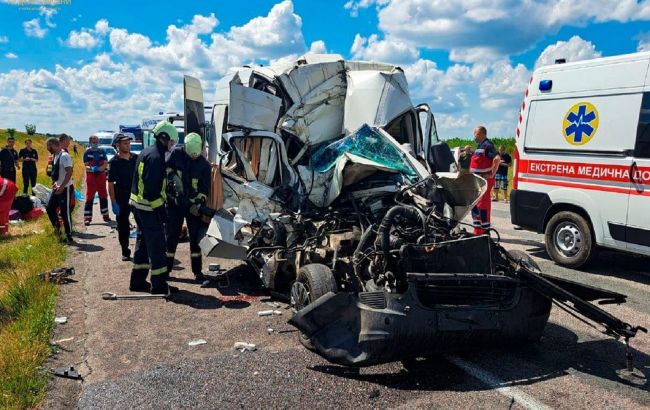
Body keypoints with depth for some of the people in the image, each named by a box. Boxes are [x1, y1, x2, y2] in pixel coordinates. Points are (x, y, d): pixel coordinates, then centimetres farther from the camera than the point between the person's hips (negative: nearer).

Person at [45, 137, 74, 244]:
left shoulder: (64, 156, -18)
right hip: (57, 187, 10)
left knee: (65, 213, -5)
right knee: (49, 208, 14)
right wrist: (55, 183, 16)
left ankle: (69, 236, 4)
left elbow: (69, 172, -24)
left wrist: (61, 187, -26)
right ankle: (57, 227, 28)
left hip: (65, 188, -10)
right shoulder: (55, 156, 12)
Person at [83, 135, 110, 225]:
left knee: (103, 196, 12)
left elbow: (105, 164, -1)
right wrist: (91, 168, -29)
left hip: (101, 176, 3)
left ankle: (105, 215, 23)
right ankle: (87, 217, -3)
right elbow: (86, 165, -6)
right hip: (91, 176, -3)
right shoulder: (87, 152, 0)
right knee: (89, 197, -4)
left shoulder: (102, 151, 6)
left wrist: (98, 169, -20)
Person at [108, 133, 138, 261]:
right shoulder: (114, 162, -6)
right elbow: (110, 184, -6)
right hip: (122, 199, -3)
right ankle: (125, 252, 18)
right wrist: (114, 203, -11)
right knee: (123, 226, 7)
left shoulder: (136, 158, 3)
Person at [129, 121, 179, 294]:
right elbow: (153, 188, -24)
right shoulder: (156, 157, -18)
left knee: (143, 241, 17)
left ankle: (137, 281, 26)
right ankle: (159, 285, 2)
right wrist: (160, 210, -21)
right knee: (157, 245, -4)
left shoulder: (146, 152, 13)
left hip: (137, 203, 10)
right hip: (149, 208, -10)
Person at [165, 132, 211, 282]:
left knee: (195, 237, 2)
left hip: (193, 204, 0)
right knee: (171, 236, 6)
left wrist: (199, 202, -16)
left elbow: (205, 188, -2)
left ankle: (197, 271, 10)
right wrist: (173, 176, -15)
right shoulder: (176, 154, -5)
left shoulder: (204, 164, -4)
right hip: (174, 202, 0)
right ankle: (166, 268, 19)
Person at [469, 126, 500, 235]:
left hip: (485, 180, -10)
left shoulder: (487, 145, -14)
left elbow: (497, 159, -27)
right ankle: (477, 228, 22)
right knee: (474, 203, 14)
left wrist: (492, 174, -23)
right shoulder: (480, 145, 17)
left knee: (483, 204, -6)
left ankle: (484, 229, 0)